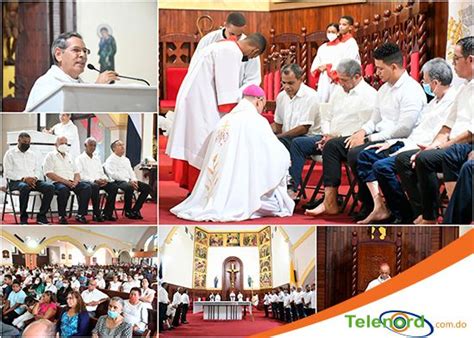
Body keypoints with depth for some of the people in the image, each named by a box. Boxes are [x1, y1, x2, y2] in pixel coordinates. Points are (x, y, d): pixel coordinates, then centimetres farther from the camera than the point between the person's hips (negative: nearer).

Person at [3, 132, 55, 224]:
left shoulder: (32, 154, 21)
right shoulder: (10, 153, 5)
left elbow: (38, 170, 17)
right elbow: (8, 173, -5)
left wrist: (35, 178, -8)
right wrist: (23, 178, -18)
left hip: (32, 180, 5)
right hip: (16, 181, -5)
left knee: (50, 187, -23)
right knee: (25, 187, -41)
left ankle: (41, 216, -19)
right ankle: (23, 218, -28)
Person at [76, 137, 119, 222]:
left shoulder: (97, 159, 24)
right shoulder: (80, 159, 4)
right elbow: (80, 175, -9)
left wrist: (105, 179, -4)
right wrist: (94, 180, -21)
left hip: (99, 182, 6)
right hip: (87, 182, -6)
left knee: (114, 187, -20)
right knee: (95, 187, -39)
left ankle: (107, 213, -17)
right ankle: (96, 214, -28)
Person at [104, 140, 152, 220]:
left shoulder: (126, 159, 24)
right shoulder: (110, 160, 0)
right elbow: (113, 174, -12)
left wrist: (134, 180, -3)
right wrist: (128, 181, -20)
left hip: (129, 181, 8)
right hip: (118, 182, -8)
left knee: (147, 187, -11)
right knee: (129, 187, -39)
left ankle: (135, 210, -8)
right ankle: (128, 211, -19)